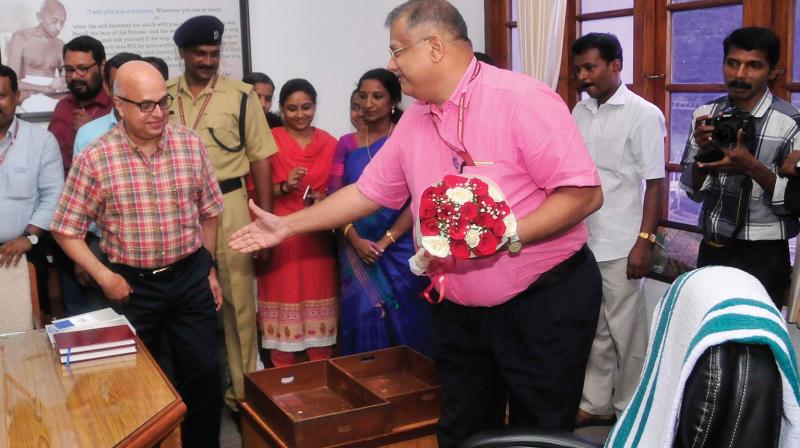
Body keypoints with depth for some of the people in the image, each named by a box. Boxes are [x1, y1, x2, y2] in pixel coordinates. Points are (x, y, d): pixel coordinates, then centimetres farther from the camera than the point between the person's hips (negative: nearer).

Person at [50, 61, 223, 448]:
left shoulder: (190, 144, -5)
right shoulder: (95, 159, -13)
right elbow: (67, 230, -5)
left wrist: (208, 268, 10)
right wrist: (103, 275, -12)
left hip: (190, 277, 2)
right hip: (132, 284, -1)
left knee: (204, 371, 11)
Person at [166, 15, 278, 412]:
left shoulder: (240, 96, -3)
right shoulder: (163, 95, 4)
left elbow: (260, 160, -1)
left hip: (228, 205, -2)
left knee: (237, 300, 5)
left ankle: (244, 389, 19)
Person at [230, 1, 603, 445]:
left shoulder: (521, 99, -16)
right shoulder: (413, 121, 6)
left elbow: (584, 192, -19)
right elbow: (367, 191, 13)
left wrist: (506, 236, -29)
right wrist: (287, 225, 14)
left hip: (544, 301, -6)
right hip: (458, 309, 6)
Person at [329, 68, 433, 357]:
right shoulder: (347, 144, 7)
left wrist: (385, 242, -12)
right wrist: (355, 240, -11)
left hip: (400, 248, -2)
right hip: (358, 249, 2)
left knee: (403, 318, 3)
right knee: (363, 314, 1)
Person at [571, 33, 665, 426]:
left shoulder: (643, 115, -9)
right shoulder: (579, 112, 8)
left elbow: (654, 184, -10)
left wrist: (644, 242, -15)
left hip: (619, 245, -5)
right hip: (581, 240, 6)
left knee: (626, 332, 7)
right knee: (592, 329, 15)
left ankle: (630, 411, 23)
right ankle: (595, 404, 28)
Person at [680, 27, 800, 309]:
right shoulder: (705, 115, 0)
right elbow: (693, 191, 3)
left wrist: (752, 167, -25)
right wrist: (703, 151, -15)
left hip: (762, 257, -4)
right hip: (711, 250, 4)